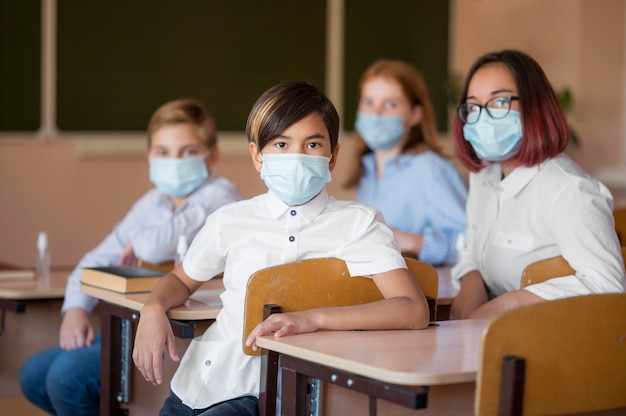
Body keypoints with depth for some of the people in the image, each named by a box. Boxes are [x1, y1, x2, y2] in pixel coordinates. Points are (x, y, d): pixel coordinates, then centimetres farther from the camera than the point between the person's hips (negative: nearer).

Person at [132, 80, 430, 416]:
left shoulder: (358, 224, -5)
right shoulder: (230, 221, 6)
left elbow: (415, 310, -16)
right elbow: (182, 280, 24)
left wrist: (313, 319, -27)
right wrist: (153, 310, 0)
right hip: (194, 386, 4)